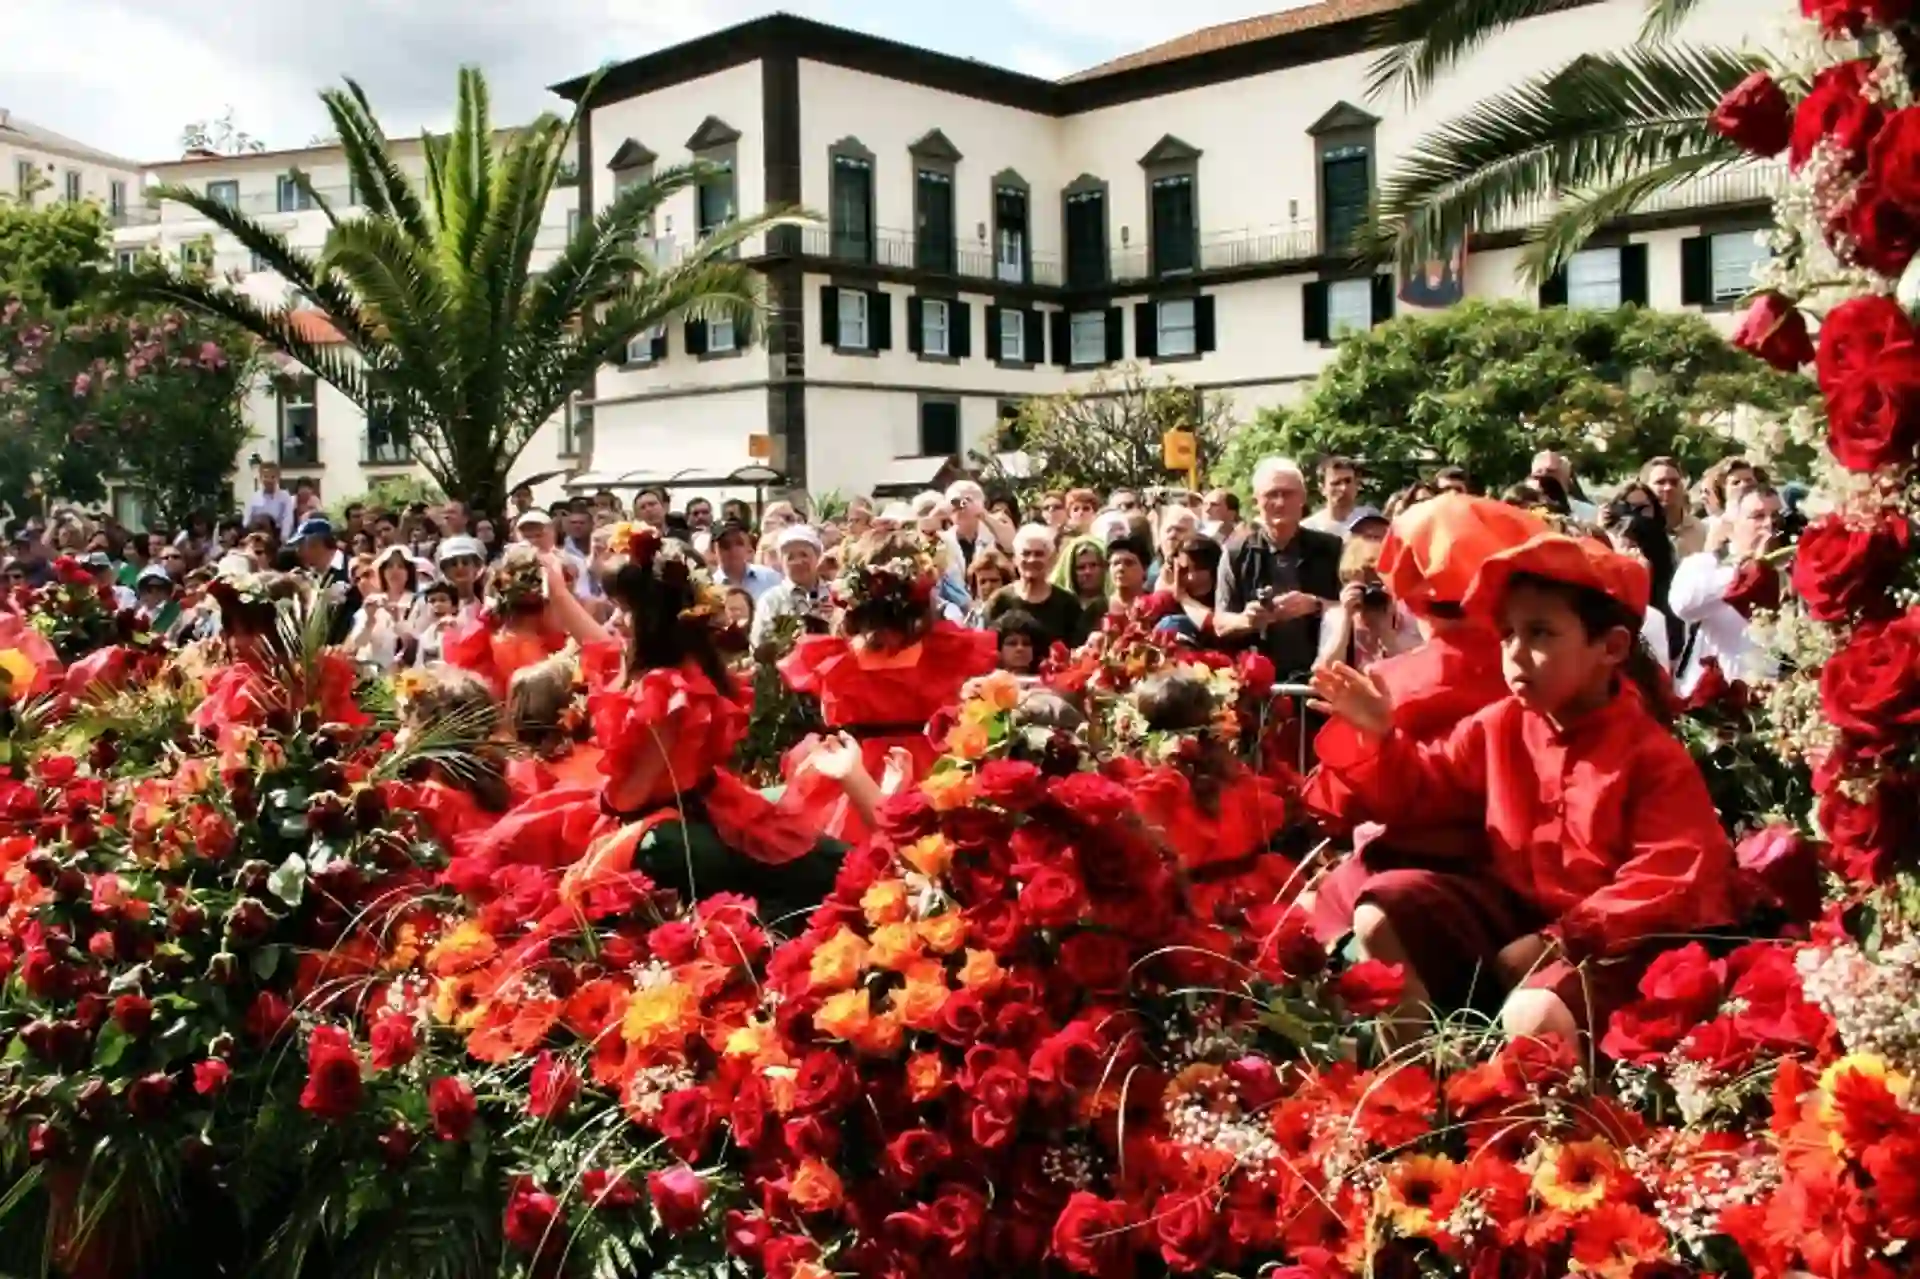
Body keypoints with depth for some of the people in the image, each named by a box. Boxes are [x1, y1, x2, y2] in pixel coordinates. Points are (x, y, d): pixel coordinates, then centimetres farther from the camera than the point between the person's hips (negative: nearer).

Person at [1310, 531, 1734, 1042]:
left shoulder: (1653, 756, -11)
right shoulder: (1499, 727, 4)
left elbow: (1666, 883, -17)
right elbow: (1423, 789, 13)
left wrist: (1559, 940, -22)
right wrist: (1378, 737, -8)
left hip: (1606, 937, -6)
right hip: (1511, 907, 6)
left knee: (1533, 1016, -35)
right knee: (1379, 914, -12)